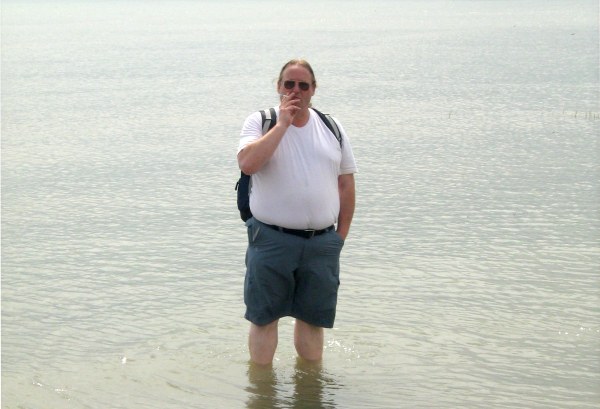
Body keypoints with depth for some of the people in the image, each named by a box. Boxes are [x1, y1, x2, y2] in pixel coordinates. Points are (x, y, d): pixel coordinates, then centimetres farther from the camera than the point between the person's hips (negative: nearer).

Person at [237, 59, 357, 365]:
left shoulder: (332, 129, 9)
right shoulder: (260, 122, -1)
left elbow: (346, 183, 12)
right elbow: (247, 164, -21)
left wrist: (341, 235, 6)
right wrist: (283, 124, -17)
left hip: (322, 242, 3)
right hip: (272, 240, -3)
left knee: (312, 318, 13)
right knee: (264, 317, 5)